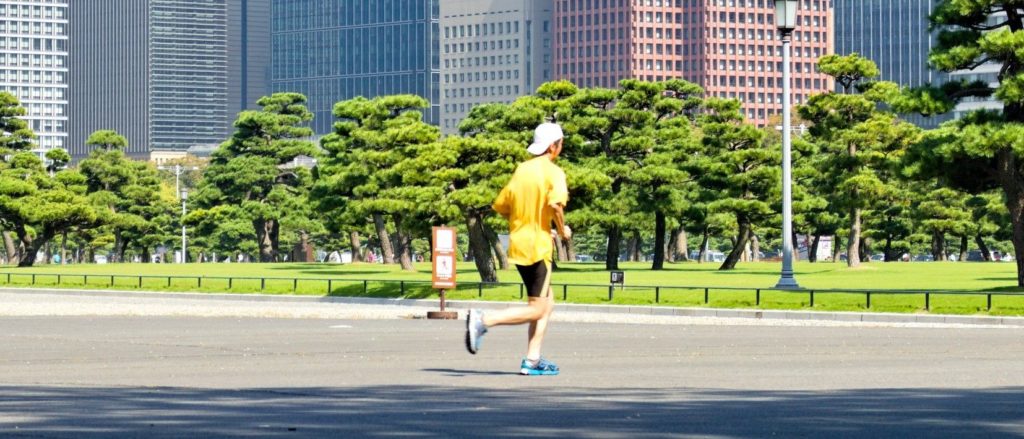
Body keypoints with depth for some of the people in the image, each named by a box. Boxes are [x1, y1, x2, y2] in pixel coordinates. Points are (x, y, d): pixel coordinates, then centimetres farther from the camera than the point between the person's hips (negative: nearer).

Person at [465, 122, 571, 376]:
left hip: (518, 245, 8)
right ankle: (483, 320, -19)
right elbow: (555, 204, -26)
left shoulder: (521, 170, 13)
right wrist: (562, 230, -9)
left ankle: (532, 361, 9)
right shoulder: (554, 172, -8)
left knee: (547, 303, 16)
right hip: (538, 247, -8)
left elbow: (501, 207, 15)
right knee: (536, 310, -5)